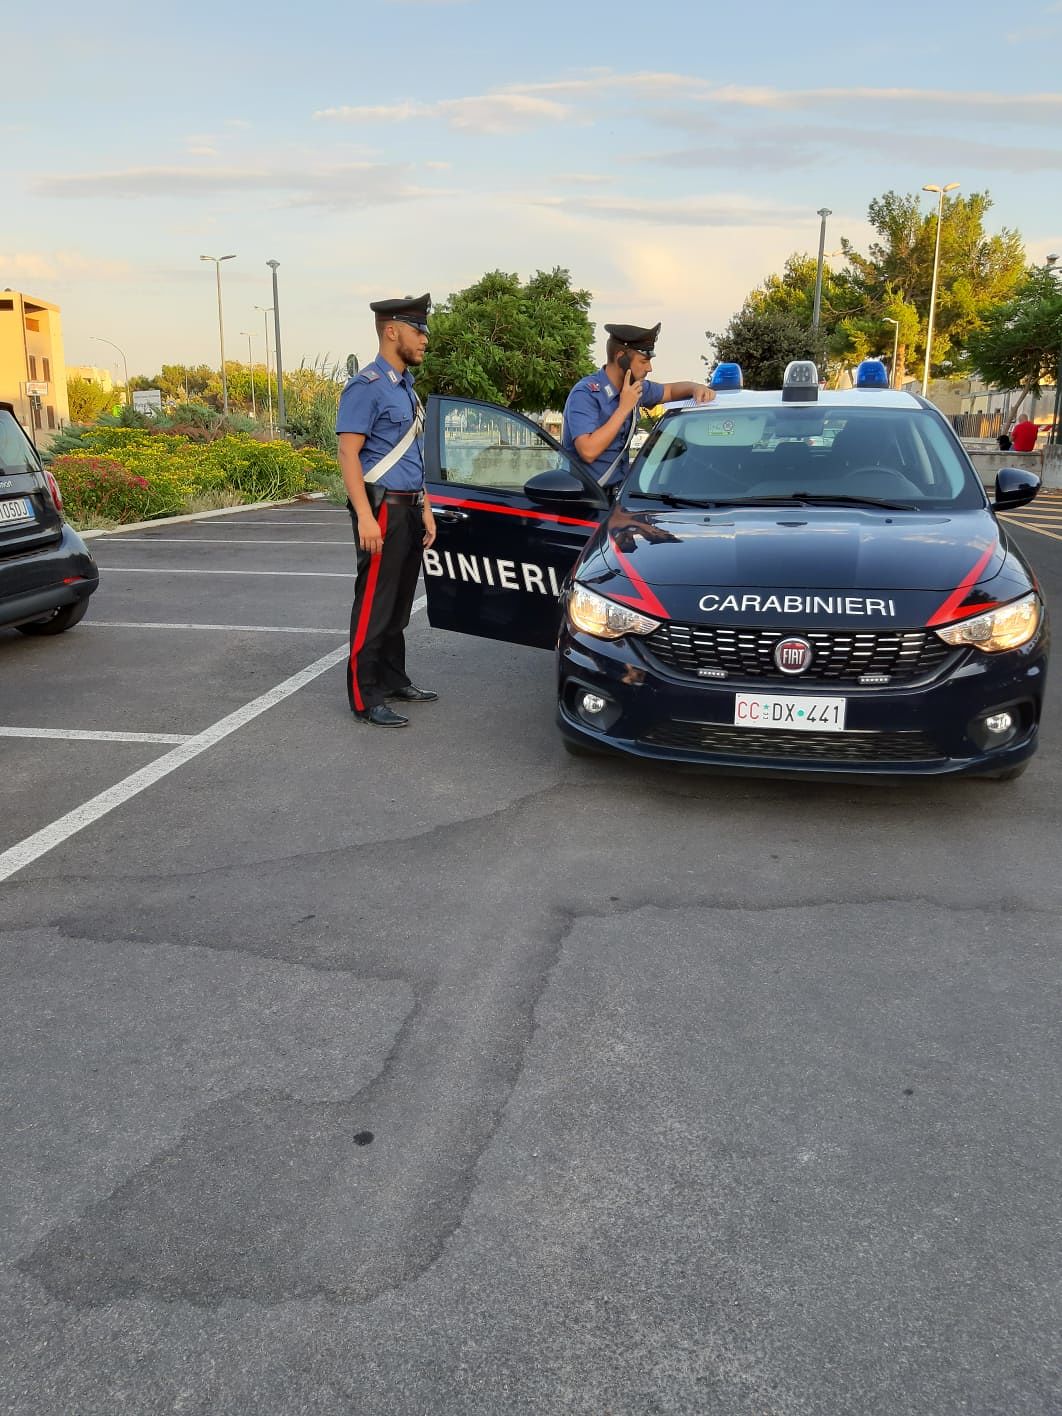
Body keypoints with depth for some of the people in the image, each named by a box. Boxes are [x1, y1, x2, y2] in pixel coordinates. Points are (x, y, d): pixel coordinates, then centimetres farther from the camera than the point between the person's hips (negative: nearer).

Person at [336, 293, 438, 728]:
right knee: (374, 605, -5)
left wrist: (424, 508, 18)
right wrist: (365, 516, -25)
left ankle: (393, 680, 25)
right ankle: (365, 698, 0)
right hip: (382, 509, -9)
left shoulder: (406, 386, 17)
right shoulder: (366, 387, -11)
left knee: (399, 604, 14)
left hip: (408, 509, 9)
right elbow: (348, 454, -17)